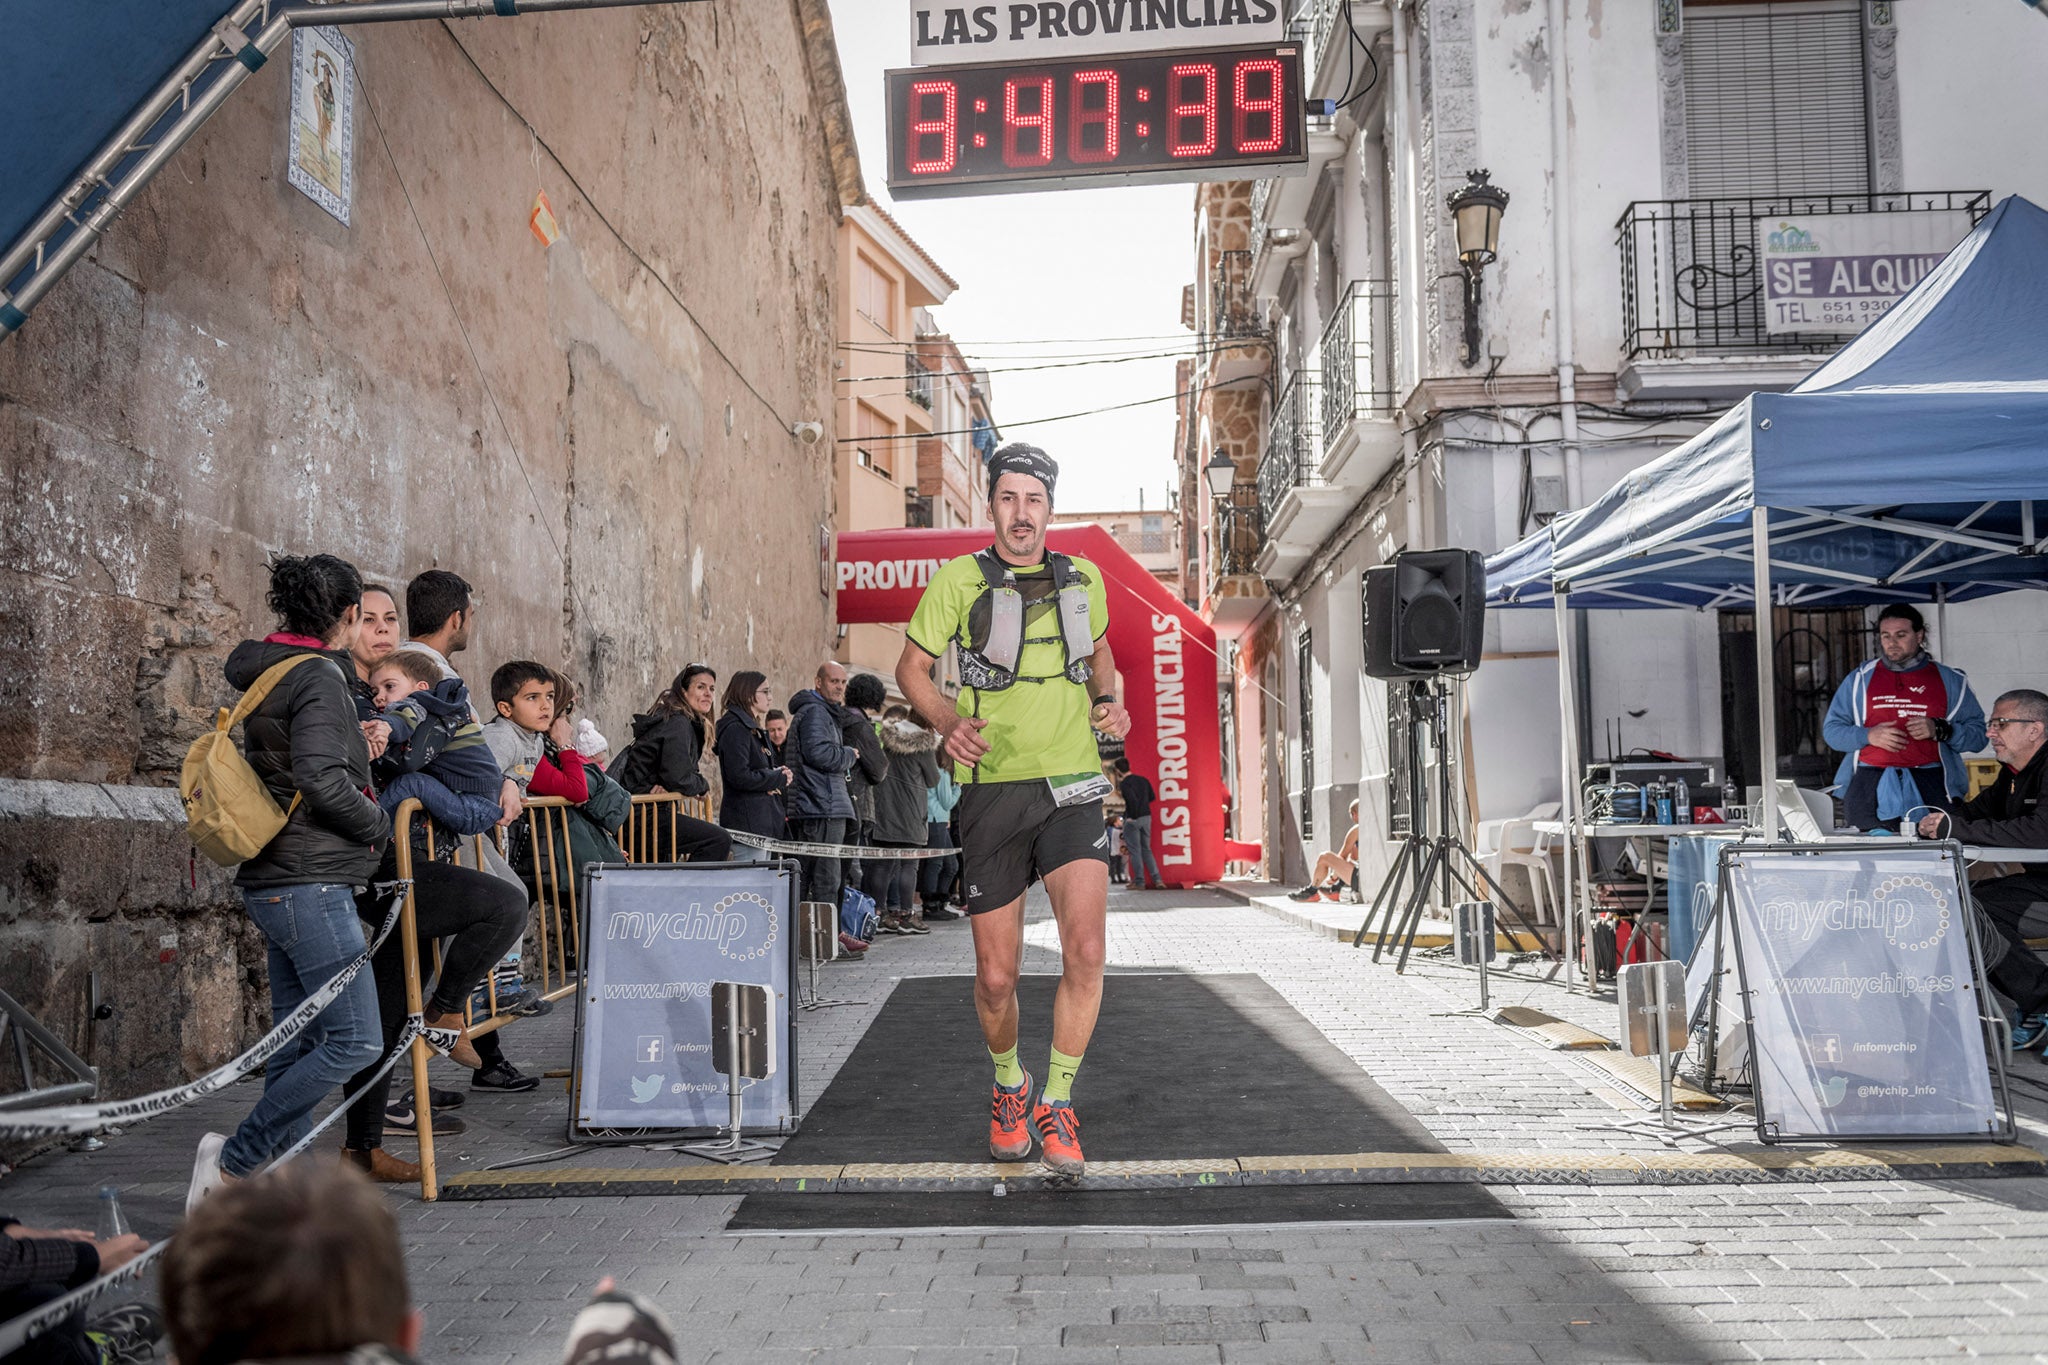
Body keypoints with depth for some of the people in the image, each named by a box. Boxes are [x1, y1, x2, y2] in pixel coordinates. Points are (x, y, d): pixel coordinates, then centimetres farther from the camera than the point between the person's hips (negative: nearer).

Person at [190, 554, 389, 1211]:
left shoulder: (265, 671, 16)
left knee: (298, 1041, 12)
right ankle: (234, 1159, -4)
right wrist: (378, 825, -7)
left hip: (275, 880, 10)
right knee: (353, 1040, -8)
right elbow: (321, 780, -23)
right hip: (311, 882, -10)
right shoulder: (319, 676, -13)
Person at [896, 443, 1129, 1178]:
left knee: (1085, 951, -17)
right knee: (996, 975, 3)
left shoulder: (1083, 579, 7)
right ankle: (1008, 1085, 33)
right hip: (993, 792, -1)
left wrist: (1110, 701, 4)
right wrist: (949, 722, -13)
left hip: (1071, 787, 2)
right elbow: (911, 666, 6)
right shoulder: (959, 580, -3)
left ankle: (1057, 1104, 2)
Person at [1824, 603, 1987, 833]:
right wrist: (1868, 736, -4)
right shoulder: (1860, 679, 17)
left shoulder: (1950, 681, 16)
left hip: (1930, 785, -1)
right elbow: (1831, 730, 14)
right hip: (1870, 786, 1)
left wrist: (1940, 730, -8)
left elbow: (1978, 735, 10)